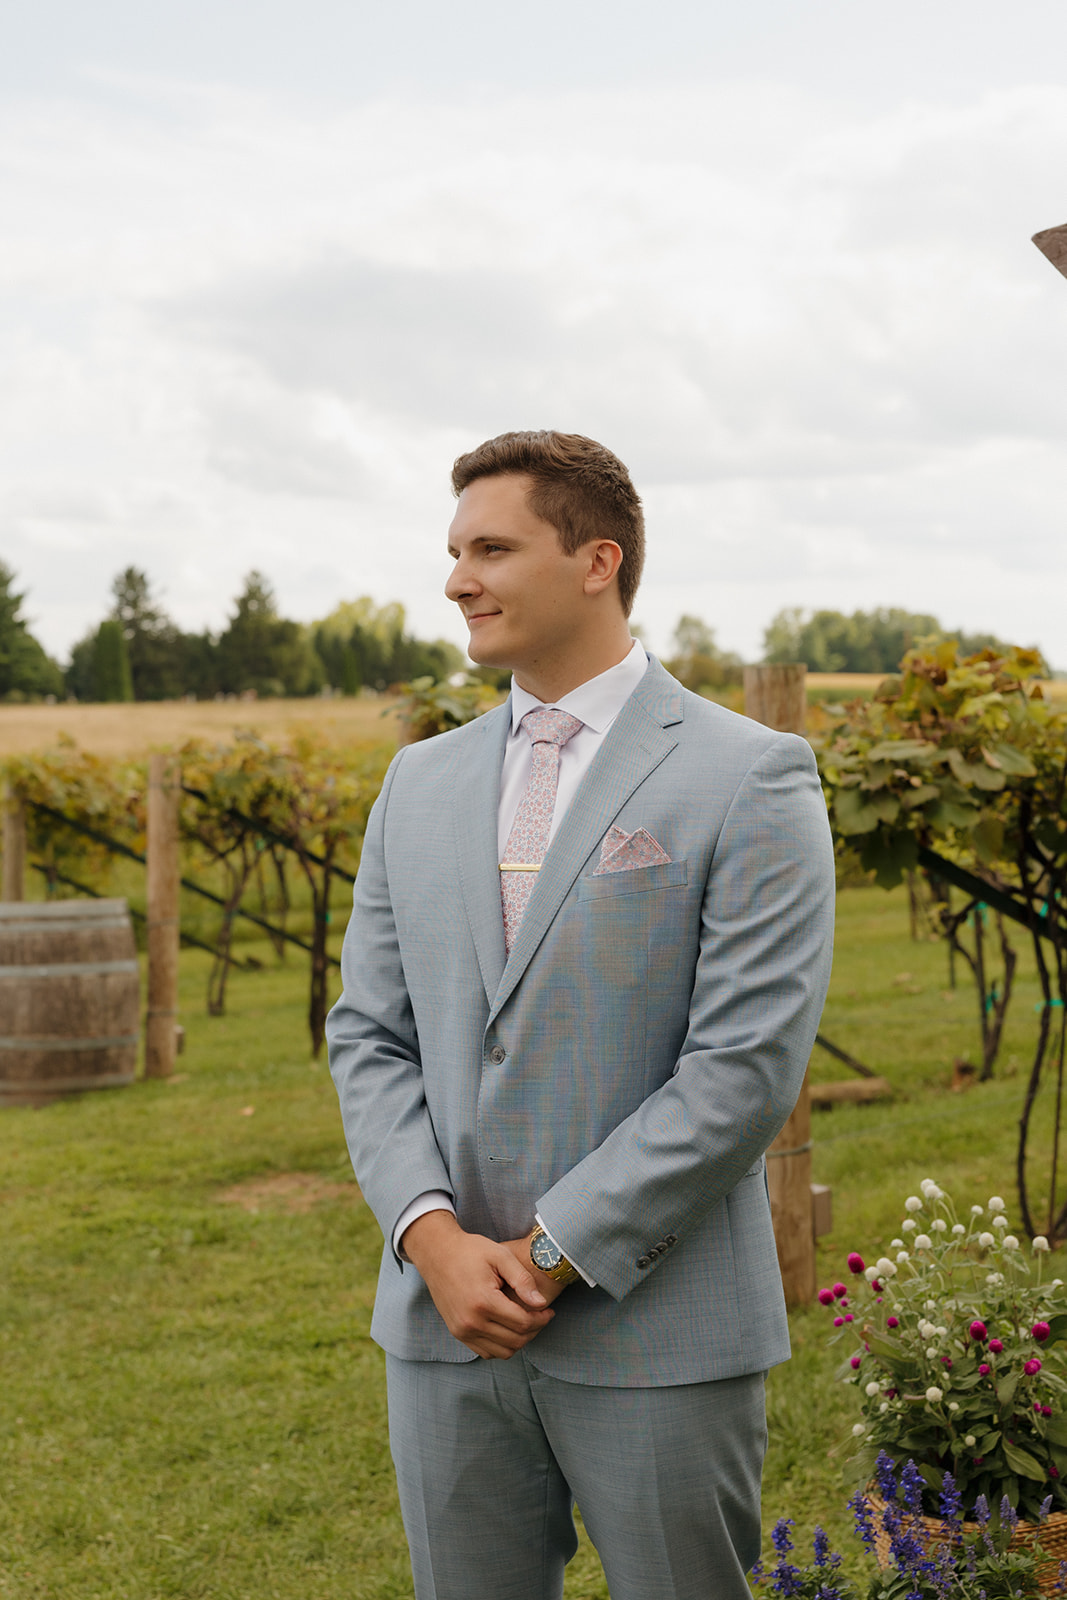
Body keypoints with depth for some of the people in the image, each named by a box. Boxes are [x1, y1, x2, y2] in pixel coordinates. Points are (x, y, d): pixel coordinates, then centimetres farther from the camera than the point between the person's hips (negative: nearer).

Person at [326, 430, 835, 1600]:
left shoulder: (749, 780, -7)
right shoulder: (420, 785, 11)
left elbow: (747, 1065, -14)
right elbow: (369, 1036, 9)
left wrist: (551, 1253, -14)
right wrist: (432, 1237, -7)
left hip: (656, 1333, -4)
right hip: (444, 1327, 5)